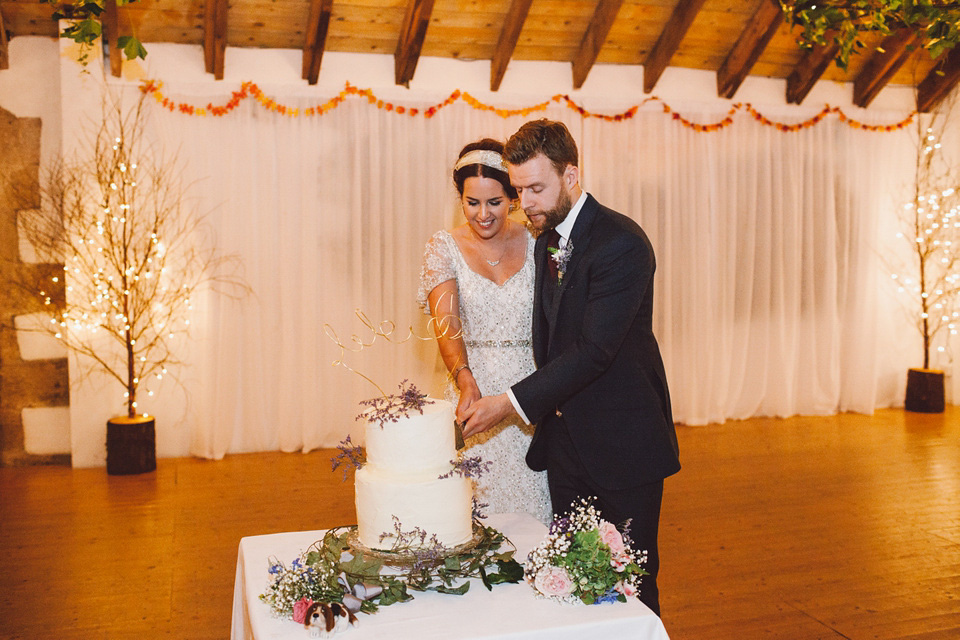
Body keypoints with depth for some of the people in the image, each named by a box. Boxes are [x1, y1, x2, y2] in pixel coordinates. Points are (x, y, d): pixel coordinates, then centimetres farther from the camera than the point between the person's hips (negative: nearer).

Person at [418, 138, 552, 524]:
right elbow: (446, 322, -14)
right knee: (478, 502, 3)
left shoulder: (535, 242, 2)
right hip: (472, 388, -1)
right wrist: (465, 379, -32)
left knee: (533, 501, 5)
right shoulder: (443, 248, -1)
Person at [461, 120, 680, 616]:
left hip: (622, 444, -7)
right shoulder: (546, 239, 9)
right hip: (567, 439, 7)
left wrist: (513, 402, -22)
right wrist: (547, 406, 2)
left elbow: (594, 349, -23)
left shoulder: (622, 244, -18)